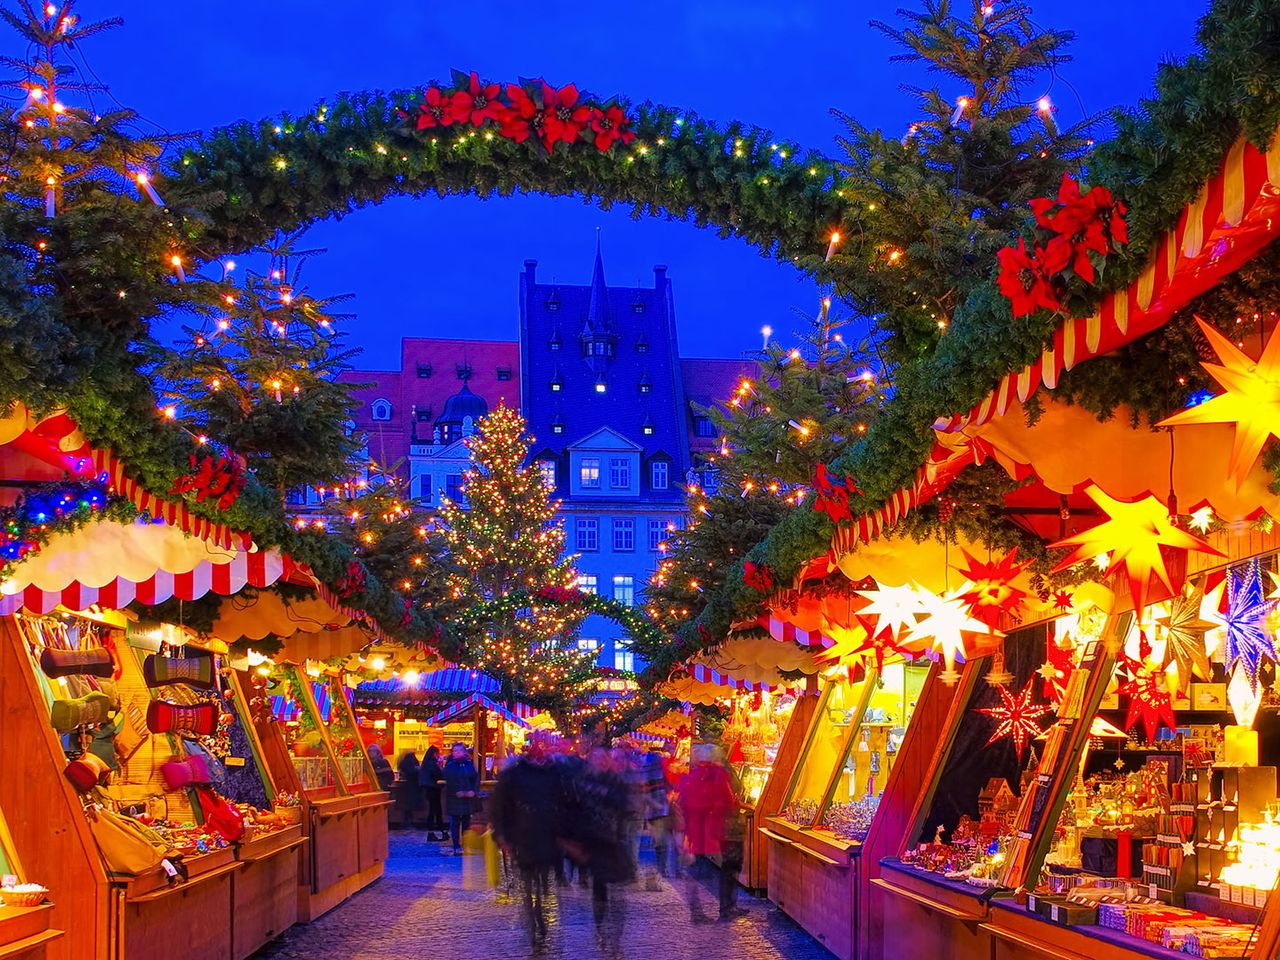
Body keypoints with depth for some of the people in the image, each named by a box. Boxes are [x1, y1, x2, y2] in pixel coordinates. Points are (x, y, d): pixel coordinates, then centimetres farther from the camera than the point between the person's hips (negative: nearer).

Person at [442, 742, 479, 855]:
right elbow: (448, 780, -12)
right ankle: (456, 846, -1)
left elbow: (476, 778, 4)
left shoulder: (469, 764, 9)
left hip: (468, 798, 3)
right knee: (455, 823, -3)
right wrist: (457, 792, -21)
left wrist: (473, 791, -12)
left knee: (466, 822, 8)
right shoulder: (450, 765, -1)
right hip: (454, 799, -3)